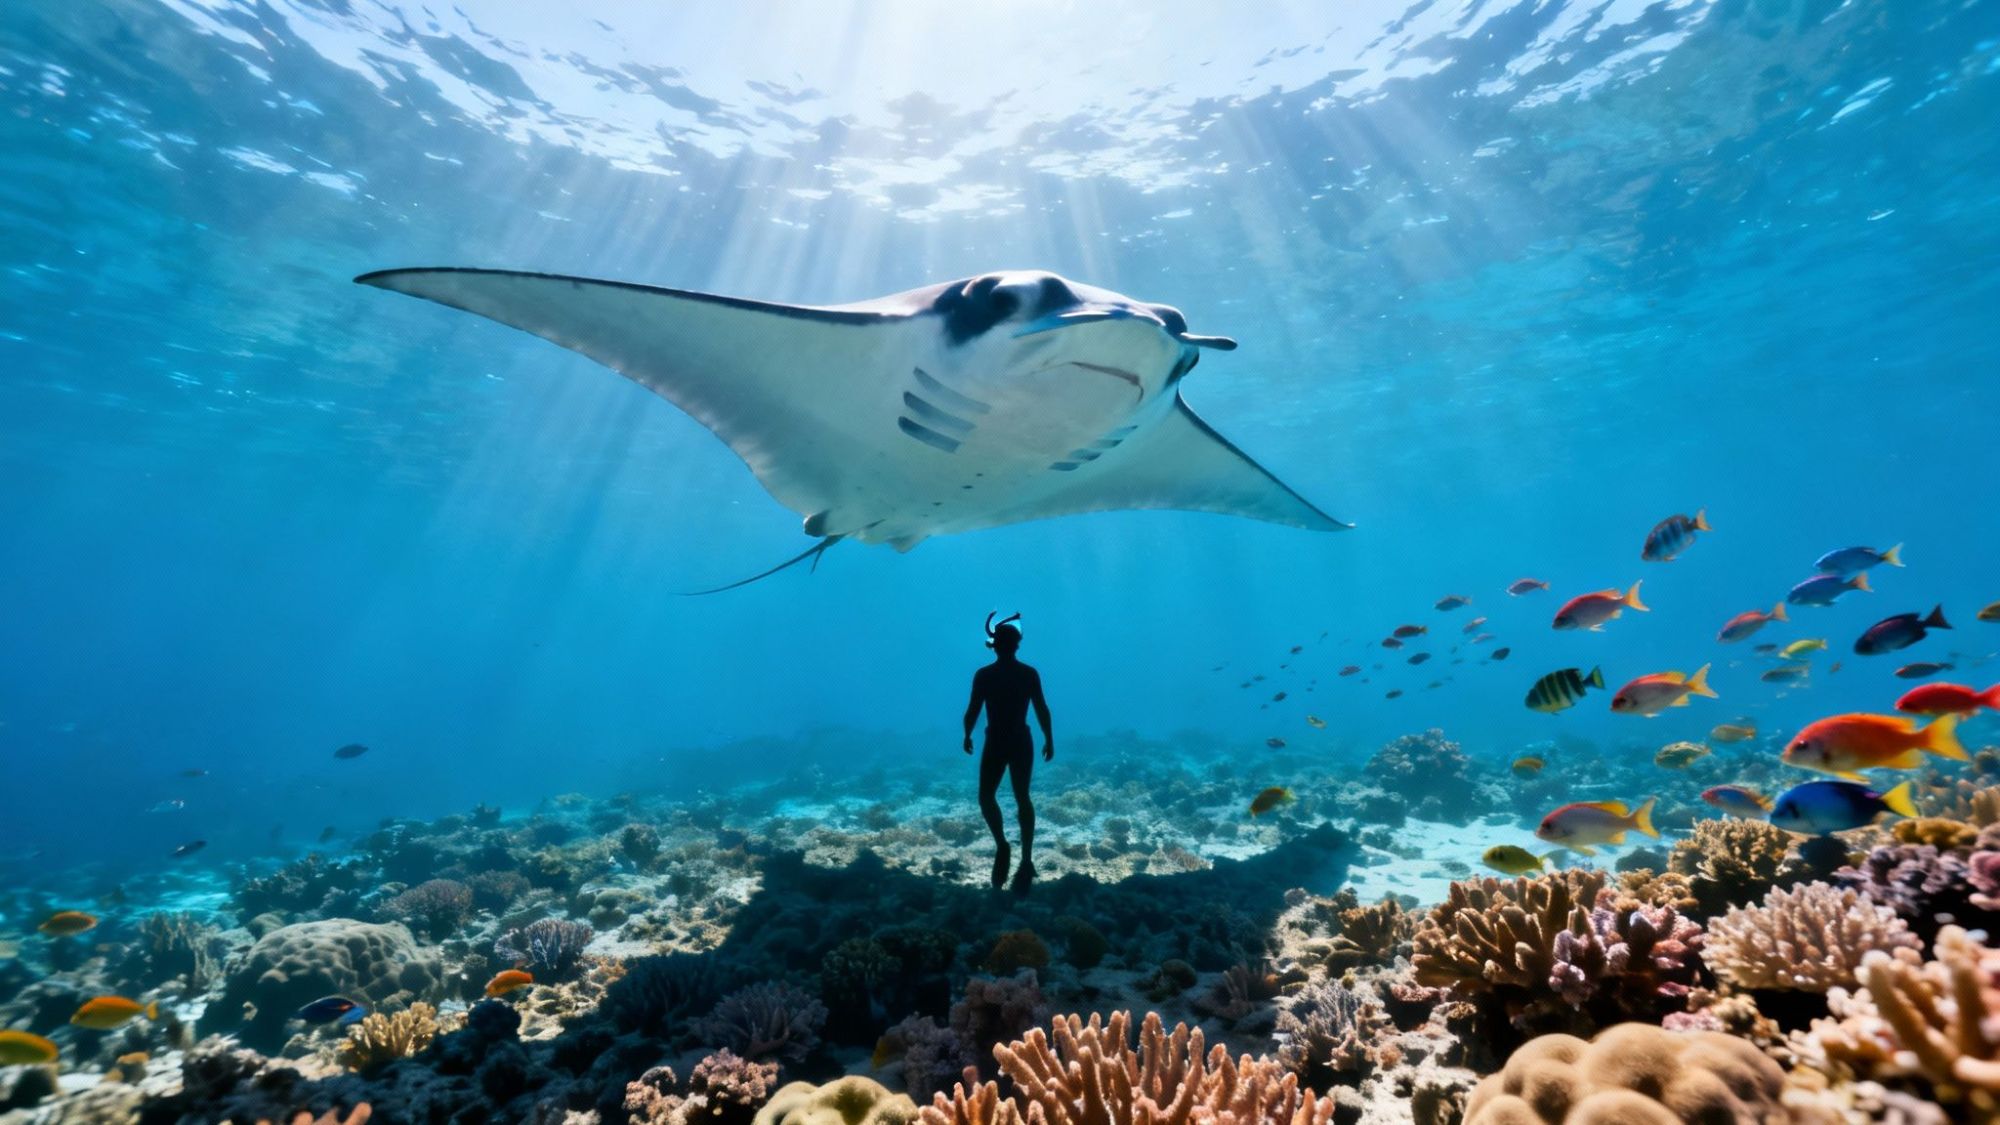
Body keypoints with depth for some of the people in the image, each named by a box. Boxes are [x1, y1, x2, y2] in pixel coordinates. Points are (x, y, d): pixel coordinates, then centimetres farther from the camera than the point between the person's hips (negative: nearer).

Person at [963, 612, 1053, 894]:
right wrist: (1049, 740, 9)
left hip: (996, 743, -2)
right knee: (1022, 799, 14)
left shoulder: (983, 675, -11)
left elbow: (972, 711, -8)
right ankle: (1026, 860, 11)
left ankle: (1002, 844, -6)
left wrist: (967, 736, 9)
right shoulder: (1030, 674, -4)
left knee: (986, 796, 15)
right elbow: (1042, 711, -2)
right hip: (1021, 742, 3)